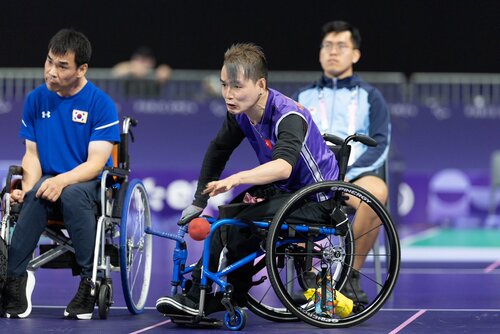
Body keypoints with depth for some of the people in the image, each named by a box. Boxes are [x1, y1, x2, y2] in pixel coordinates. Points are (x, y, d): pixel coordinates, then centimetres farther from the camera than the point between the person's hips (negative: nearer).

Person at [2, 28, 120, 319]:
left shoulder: (101, 104, -6)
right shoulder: (36, 100, 7)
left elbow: (96, 162, -12)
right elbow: (32, 153, 10)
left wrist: (62, 181, -29)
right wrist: (29, 186, -11)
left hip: (89, 183, -3)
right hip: (50, 180, 3)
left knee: (72, 194, -39)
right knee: (34, 198, -34)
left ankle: (91, 280, -28)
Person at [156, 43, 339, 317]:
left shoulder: (288, 116, -28)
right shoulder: (240, 113, -4)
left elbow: (283, 166, -46)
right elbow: (218, 150, 13)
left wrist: (236, 179, -58)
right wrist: (199, 200, 14)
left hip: (318, 200, -9)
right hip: (284, 191, 9)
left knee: (242, 226, -24)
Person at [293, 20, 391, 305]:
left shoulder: (370, 97, 17)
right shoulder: (303, 97, 24)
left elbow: (380, 145, 4)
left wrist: (346, 172, -12)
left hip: (355, 177, -1)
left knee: (377, 189, -39)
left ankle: (352, 276, -23)